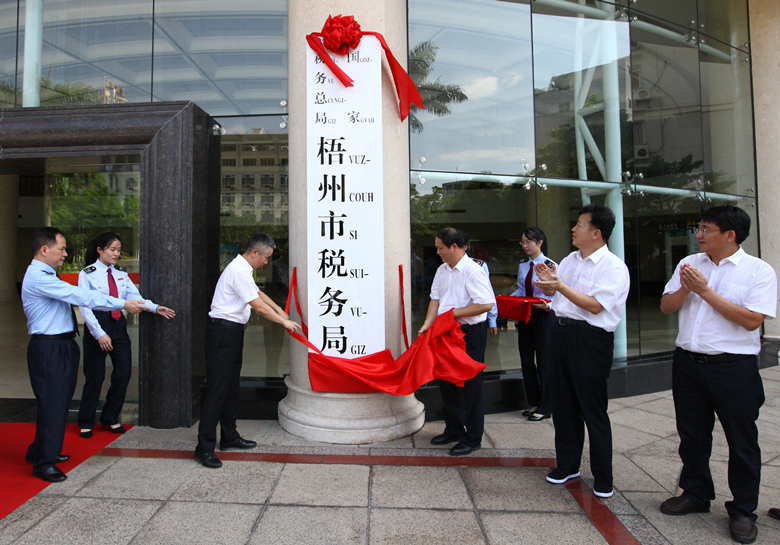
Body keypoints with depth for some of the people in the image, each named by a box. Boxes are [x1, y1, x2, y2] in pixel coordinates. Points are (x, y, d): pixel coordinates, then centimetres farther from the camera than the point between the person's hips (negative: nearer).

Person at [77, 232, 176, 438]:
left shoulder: (121, 273, 9)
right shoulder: (87, 274, -5)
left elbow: (134, 296, 1)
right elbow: (85, 307, -12)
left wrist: (155, 308, -16)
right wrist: (99, 334, -20)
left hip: (118, 326, 5)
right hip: (97, 326, -5)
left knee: (124, 373, 4)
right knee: (95, 377, 3)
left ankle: (110, 418, 24)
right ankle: (86, 422, 25)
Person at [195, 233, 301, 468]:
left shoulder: (242, 269, 14)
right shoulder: (239, 271, -19)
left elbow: (258, 293, 29)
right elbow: (260, 307, -18)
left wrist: (280, 311, 31)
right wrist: (284, 322, -7)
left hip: (233, 333, 11)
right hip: (223, 332, -11)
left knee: (231, 386, 16)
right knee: (217, 388, -7)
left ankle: (229, 437, 28)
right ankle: (205, 447, 1)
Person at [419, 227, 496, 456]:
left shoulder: (473, 270, -16)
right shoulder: (441, 270, 9)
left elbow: (486, 304, -23)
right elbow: (436, 299, 10)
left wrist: (455, 313, -19)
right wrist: (427, 324, -3)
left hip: (470, 334, -8)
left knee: (470, 385, 2)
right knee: (447, 382, 16)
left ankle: (472, 438, 18)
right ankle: (453, 430, 34)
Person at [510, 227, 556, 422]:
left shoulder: (550, 266, -12)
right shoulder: (523, 265, 8)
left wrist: (548, 305, -29)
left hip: (543, 316, -7)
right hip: (525, 315, 7)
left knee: (544, 362, 3)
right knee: (526, 360, 13)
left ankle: (545, 407, 17)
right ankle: (534, 402, 28)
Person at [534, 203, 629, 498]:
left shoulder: (613, 266, -11)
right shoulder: (570, 260, 11)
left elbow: (595, 305, -20)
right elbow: (550, 292, 18)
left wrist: (561, 286, -24)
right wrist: (547, 280, -3)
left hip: (590, 339, -7)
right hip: (561, 332, 7)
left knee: (593, 410, 2)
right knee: (563, 405, 16)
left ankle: (603, 478, 20)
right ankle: (567, 464, 32)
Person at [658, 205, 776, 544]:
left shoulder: (759, 271, -6)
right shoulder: (689, 264, 8)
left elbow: (752, 320, -17)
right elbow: (665, 307, 7)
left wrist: (705, 290, -17)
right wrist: (685, 288, -12)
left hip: (733, 367, -4)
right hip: (687, 362, 5)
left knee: (741, 440, 9)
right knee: (691, 434, 16)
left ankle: (742, 510, 28)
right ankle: (695, 494, 35)